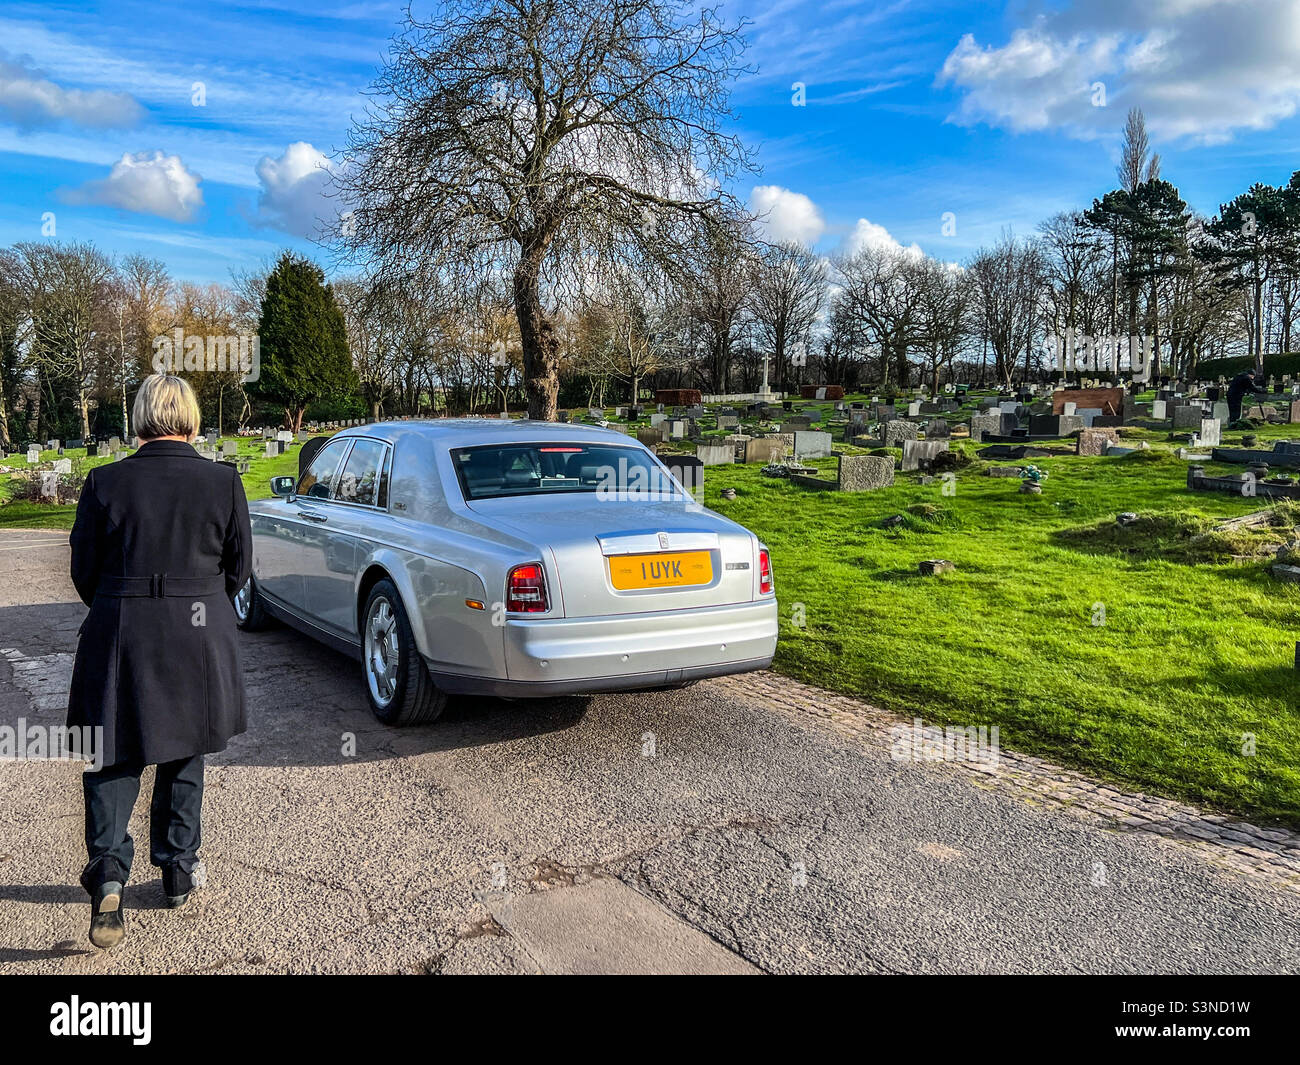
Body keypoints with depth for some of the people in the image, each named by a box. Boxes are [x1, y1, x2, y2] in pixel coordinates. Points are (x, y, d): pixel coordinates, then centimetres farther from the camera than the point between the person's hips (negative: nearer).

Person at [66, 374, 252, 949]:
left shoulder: (104, 483, -8)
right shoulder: (223, 482, -7)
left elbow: (84, 572, 0)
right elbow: (239, 567, 1)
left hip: (118, 639, -1)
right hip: (199, 641, 1)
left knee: (113, 754, 13)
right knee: (183, 756, 18)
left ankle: (108, 870, -4)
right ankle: (178, 871, 29)